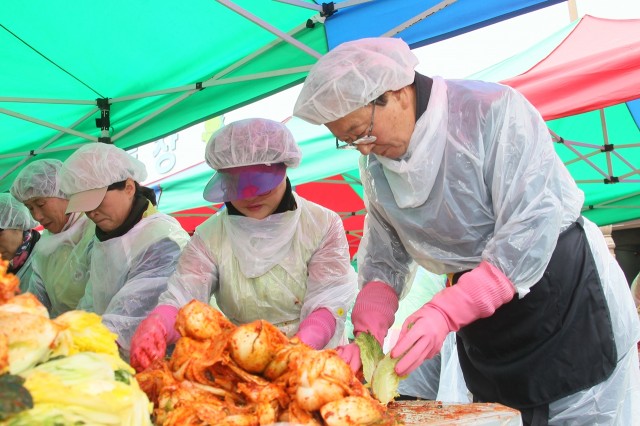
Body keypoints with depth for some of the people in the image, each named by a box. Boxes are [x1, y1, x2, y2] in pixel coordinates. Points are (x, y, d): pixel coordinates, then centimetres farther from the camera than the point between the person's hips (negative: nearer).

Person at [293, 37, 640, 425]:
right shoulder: (375, 165, 1)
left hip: (569, 303, -5)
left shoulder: (494, 110, -19)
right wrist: (367, 334, -14)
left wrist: (446, 312, -32)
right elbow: (383, 259, 3)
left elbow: (532, 227, -25)